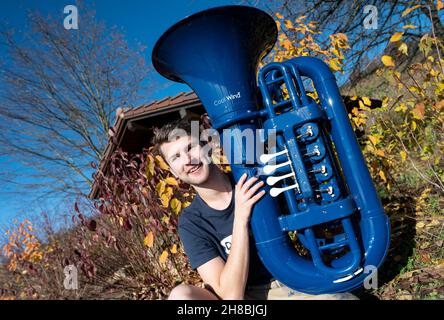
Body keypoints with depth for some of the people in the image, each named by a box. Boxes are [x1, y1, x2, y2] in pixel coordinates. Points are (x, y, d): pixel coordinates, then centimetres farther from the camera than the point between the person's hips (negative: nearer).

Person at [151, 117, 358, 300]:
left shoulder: (250, 178, -3)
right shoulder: (191, 222, -8)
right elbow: (232, 294, -17)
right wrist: (240, 219, -25)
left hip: (290, 286, 0)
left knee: (347, 298, -28)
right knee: (180, 296, -28)